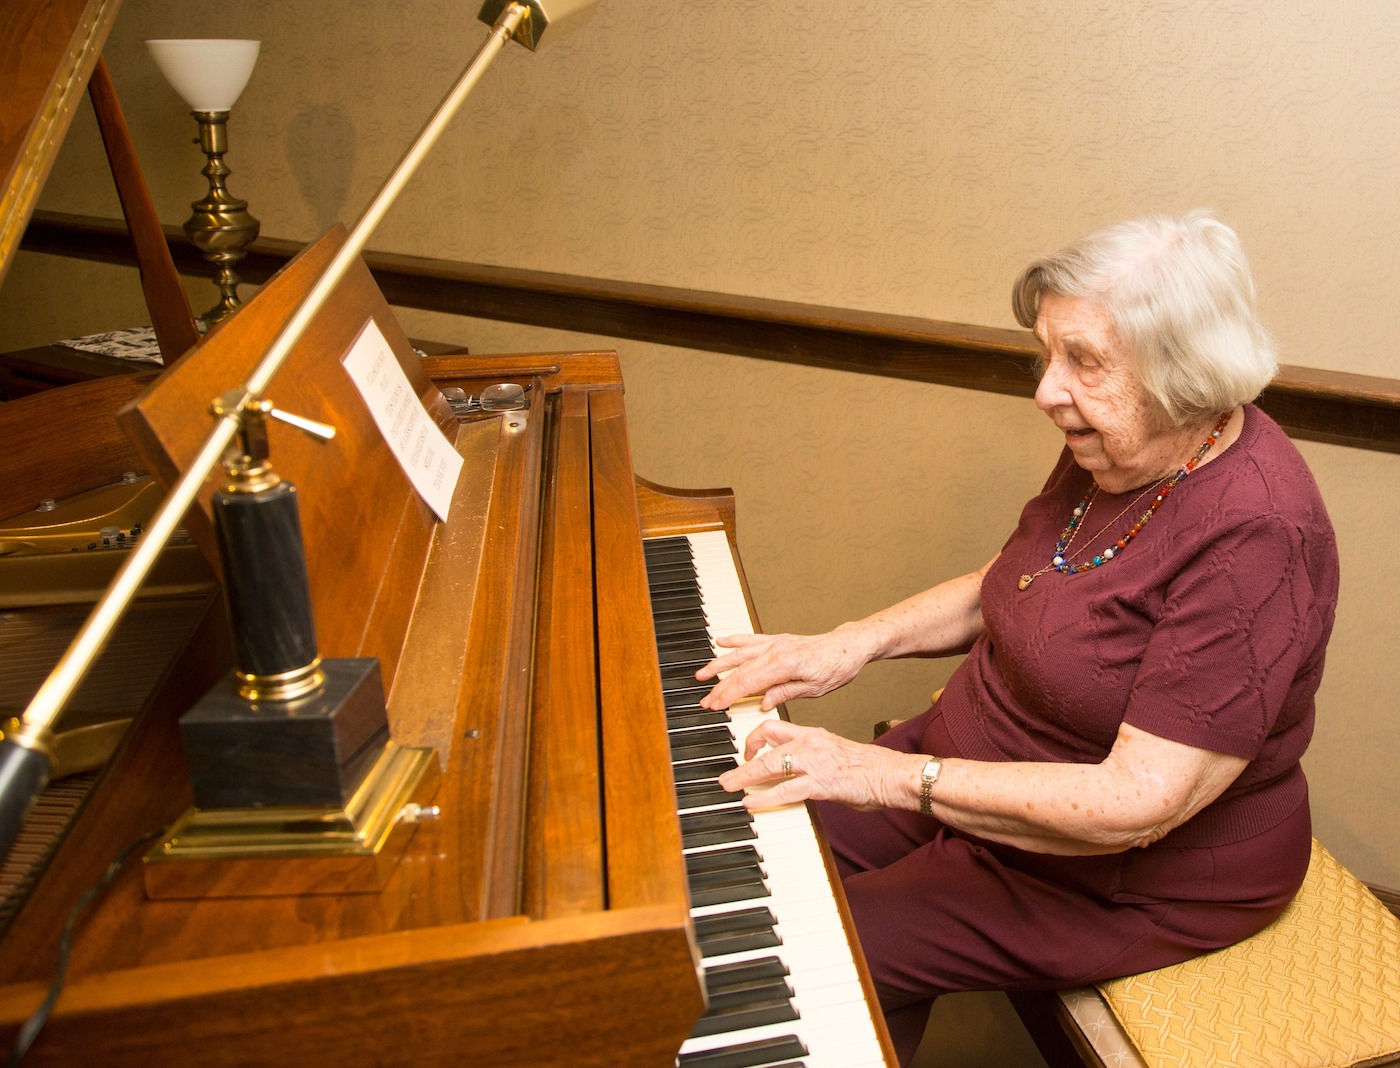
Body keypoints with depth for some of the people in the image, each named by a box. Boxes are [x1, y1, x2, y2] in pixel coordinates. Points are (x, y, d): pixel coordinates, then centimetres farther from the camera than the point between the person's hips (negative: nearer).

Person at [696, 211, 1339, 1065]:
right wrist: (853, 642, -4)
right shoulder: (1112, 450, -3)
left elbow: (1139, 803, -32)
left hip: (1143, 876, -8)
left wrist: (897, 776, -32)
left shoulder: (1255, 537, -30)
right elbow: (1003, 588, 11)